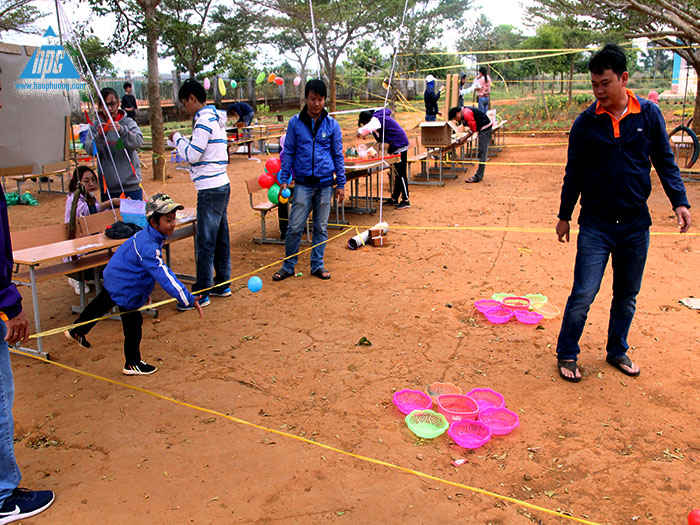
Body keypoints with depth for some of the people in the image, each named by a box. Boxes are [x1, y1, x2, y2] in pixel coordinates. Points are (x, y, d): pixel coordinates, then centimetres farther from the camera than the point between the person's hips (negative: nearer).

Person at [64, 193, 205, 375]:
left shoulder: (147, 235, -3)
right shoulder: (148, 247, -35)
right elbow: (164, 275, -41)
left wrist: (145, 291, 21)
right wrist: (188, 300, -42)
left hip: (114, 279, 10)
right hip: (125, 288, -10)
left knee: (100, 305, 29)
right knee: (133, 323, 3)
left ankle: (76, 332, 53)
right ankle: (132, 364, 21)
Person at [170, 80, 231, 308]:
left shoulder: (204, 121, -14)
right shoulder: (215, 118, 16)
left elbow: (192, 155, -15)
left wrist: (177, 138, 0)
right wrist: (182, 140, 16)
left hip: (210, 189, -10)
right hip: (222, 185, 10)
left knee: (205, 242, -5)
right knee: (220, 238, 15)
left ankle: (201, 293, 1)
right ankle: (222, 284, 24)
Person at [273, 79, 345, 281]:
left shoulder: (331, 124, 4)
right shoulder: (295, 123, 1)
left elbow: (338, 155, 8)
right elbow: (288, 152, 6)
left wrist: (341, 184, 5)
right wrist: (284, 179, 0)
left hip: (325, 183, 1)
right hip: (302, 183, -1)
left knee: (321, 227, 8)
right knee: (295, 227, -2)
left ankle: (317, 265, 21)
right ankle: (288, 266, 13)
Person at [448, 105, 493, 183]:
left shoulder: (467, 114, -20)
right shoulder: (464, 113, 12)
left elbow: (473, 129, -16)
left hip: (485, 129, -11)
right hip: (483, 129, 11)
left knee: (482, 154, -8)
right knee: (481, 154, 13)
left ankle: (478, 177, -7)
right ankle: (479, 175, 17)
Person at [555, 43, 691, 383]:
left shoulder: (649, 114, 0)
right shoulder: (585, 123, -3)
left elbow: (665, 161, 8)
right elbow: (574, 173, 4)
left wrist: (679, 201, -2)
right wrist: (564, 216, 7)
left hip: (636, 224, 2)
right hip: (596, 224, -2)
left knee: (627, 296, 13)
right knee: (583, 295, -4)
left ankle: (617, 351, 32)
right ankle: (567, 354, 14)